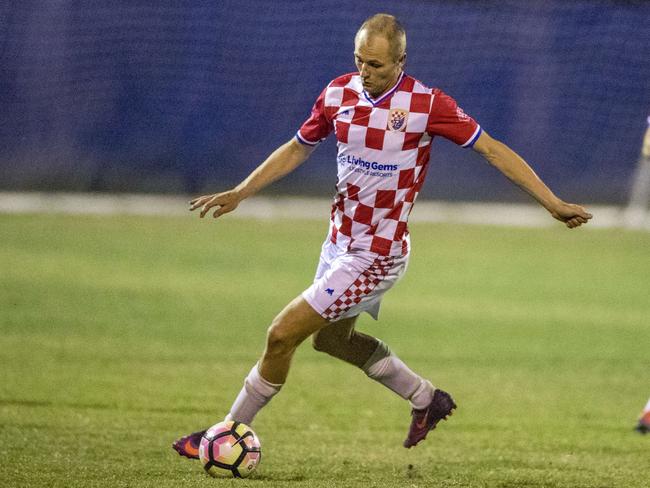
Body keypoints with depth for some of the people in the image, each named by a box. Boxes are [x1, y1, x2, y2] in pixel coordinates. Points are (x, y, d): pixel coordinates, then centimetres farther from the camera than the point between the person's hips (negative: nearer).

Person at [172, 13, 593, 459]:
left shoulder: (426, 104, -18)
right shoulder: (339, 93, -2)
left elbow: (493, 149, -11)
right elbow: (297, 149, 13)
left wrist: (553, 204, -13)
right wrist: (239, 194, 7)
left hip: (376, 255, -7)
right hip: (340, 241, 8)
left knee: (282, 335, -8)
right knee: (332, 337, 26)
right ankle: (427, 398, 41)